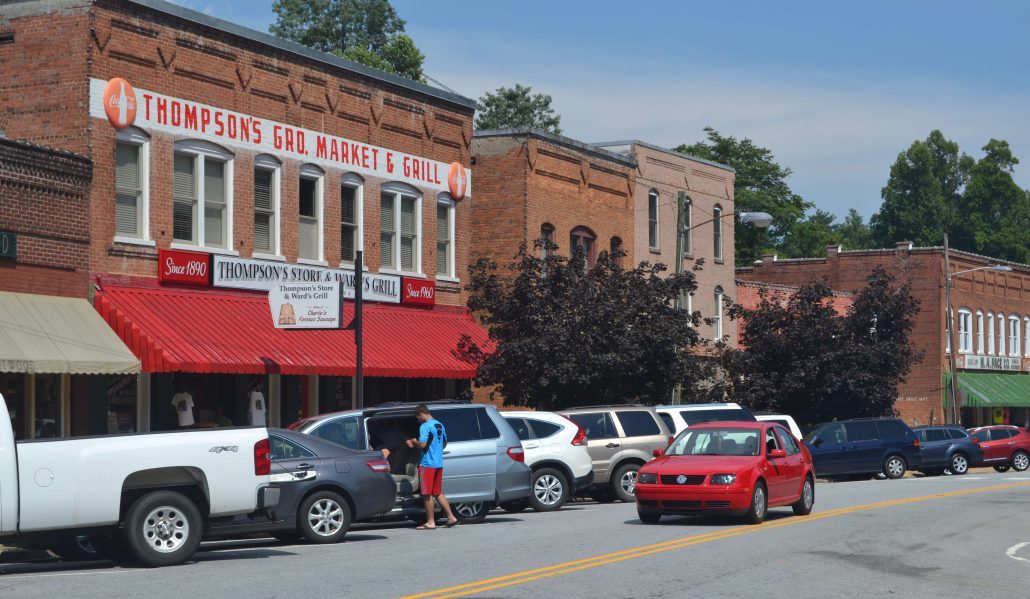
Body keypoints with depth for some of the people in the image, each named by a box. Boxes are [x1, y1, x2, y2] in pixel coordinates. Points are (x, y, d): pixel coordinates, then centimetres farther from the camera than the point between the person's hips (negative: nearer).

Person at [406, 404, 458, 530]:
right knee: (438, 493, 14)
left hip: (427, 464, -8)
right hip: (439, 463, 8)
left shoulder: (425, 427, -14)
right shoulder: (440, 425, 13)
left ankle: (430, 522, 1)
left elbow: (422, 444, -23)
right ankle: (451, 517, 9)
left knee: (427, 494, -1)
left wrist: (414, 442, -5)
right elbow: (445, 443, 23)